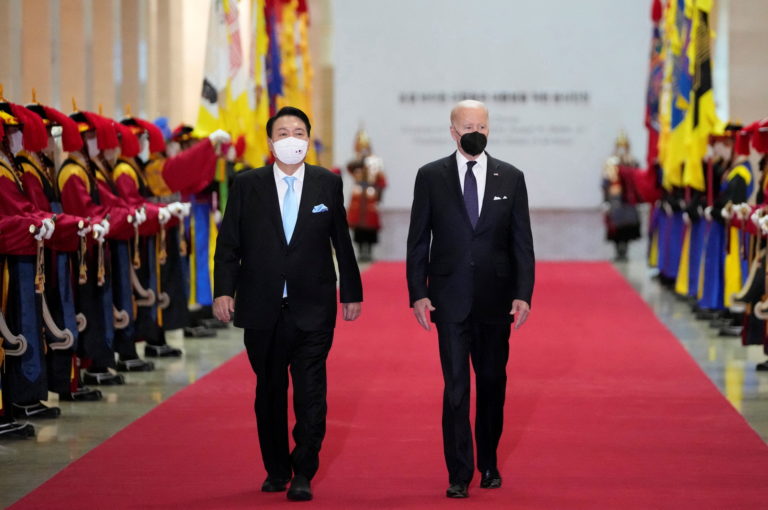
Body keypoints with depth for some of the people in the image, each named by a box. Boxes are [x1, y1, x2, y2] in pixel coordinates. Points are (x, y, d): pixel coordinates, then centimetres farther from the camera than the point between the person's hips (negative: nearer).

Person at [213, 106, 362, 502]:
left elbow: (342, 242, 8)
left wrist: (351, 292, 9)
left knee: (310, 394, -5)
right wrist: (224, 290, -8)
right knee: (269, 392, 11)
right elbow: (228, 243, 2)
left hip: (313, 309, -1)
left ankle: (303, 475, 1)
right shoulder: (246, 185, 3)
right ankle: (276, 470, 23)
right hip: (262, 308, 1)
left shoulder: (328, 184, 4)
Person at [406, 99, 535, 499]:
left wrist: (523, 294, -4)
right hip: (450, 299, -2)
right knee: (456, 387, -5)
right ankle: (459, 474, -1)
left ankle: (488, 464, 26)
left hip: (495, 300, 2)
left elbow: (522, 242, 4)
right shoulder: (431, 177, 2)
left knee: (492, 383, 11)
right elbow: (418, 241, 3)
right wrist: (417, 294, -4)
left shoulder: (511, 178, 5)